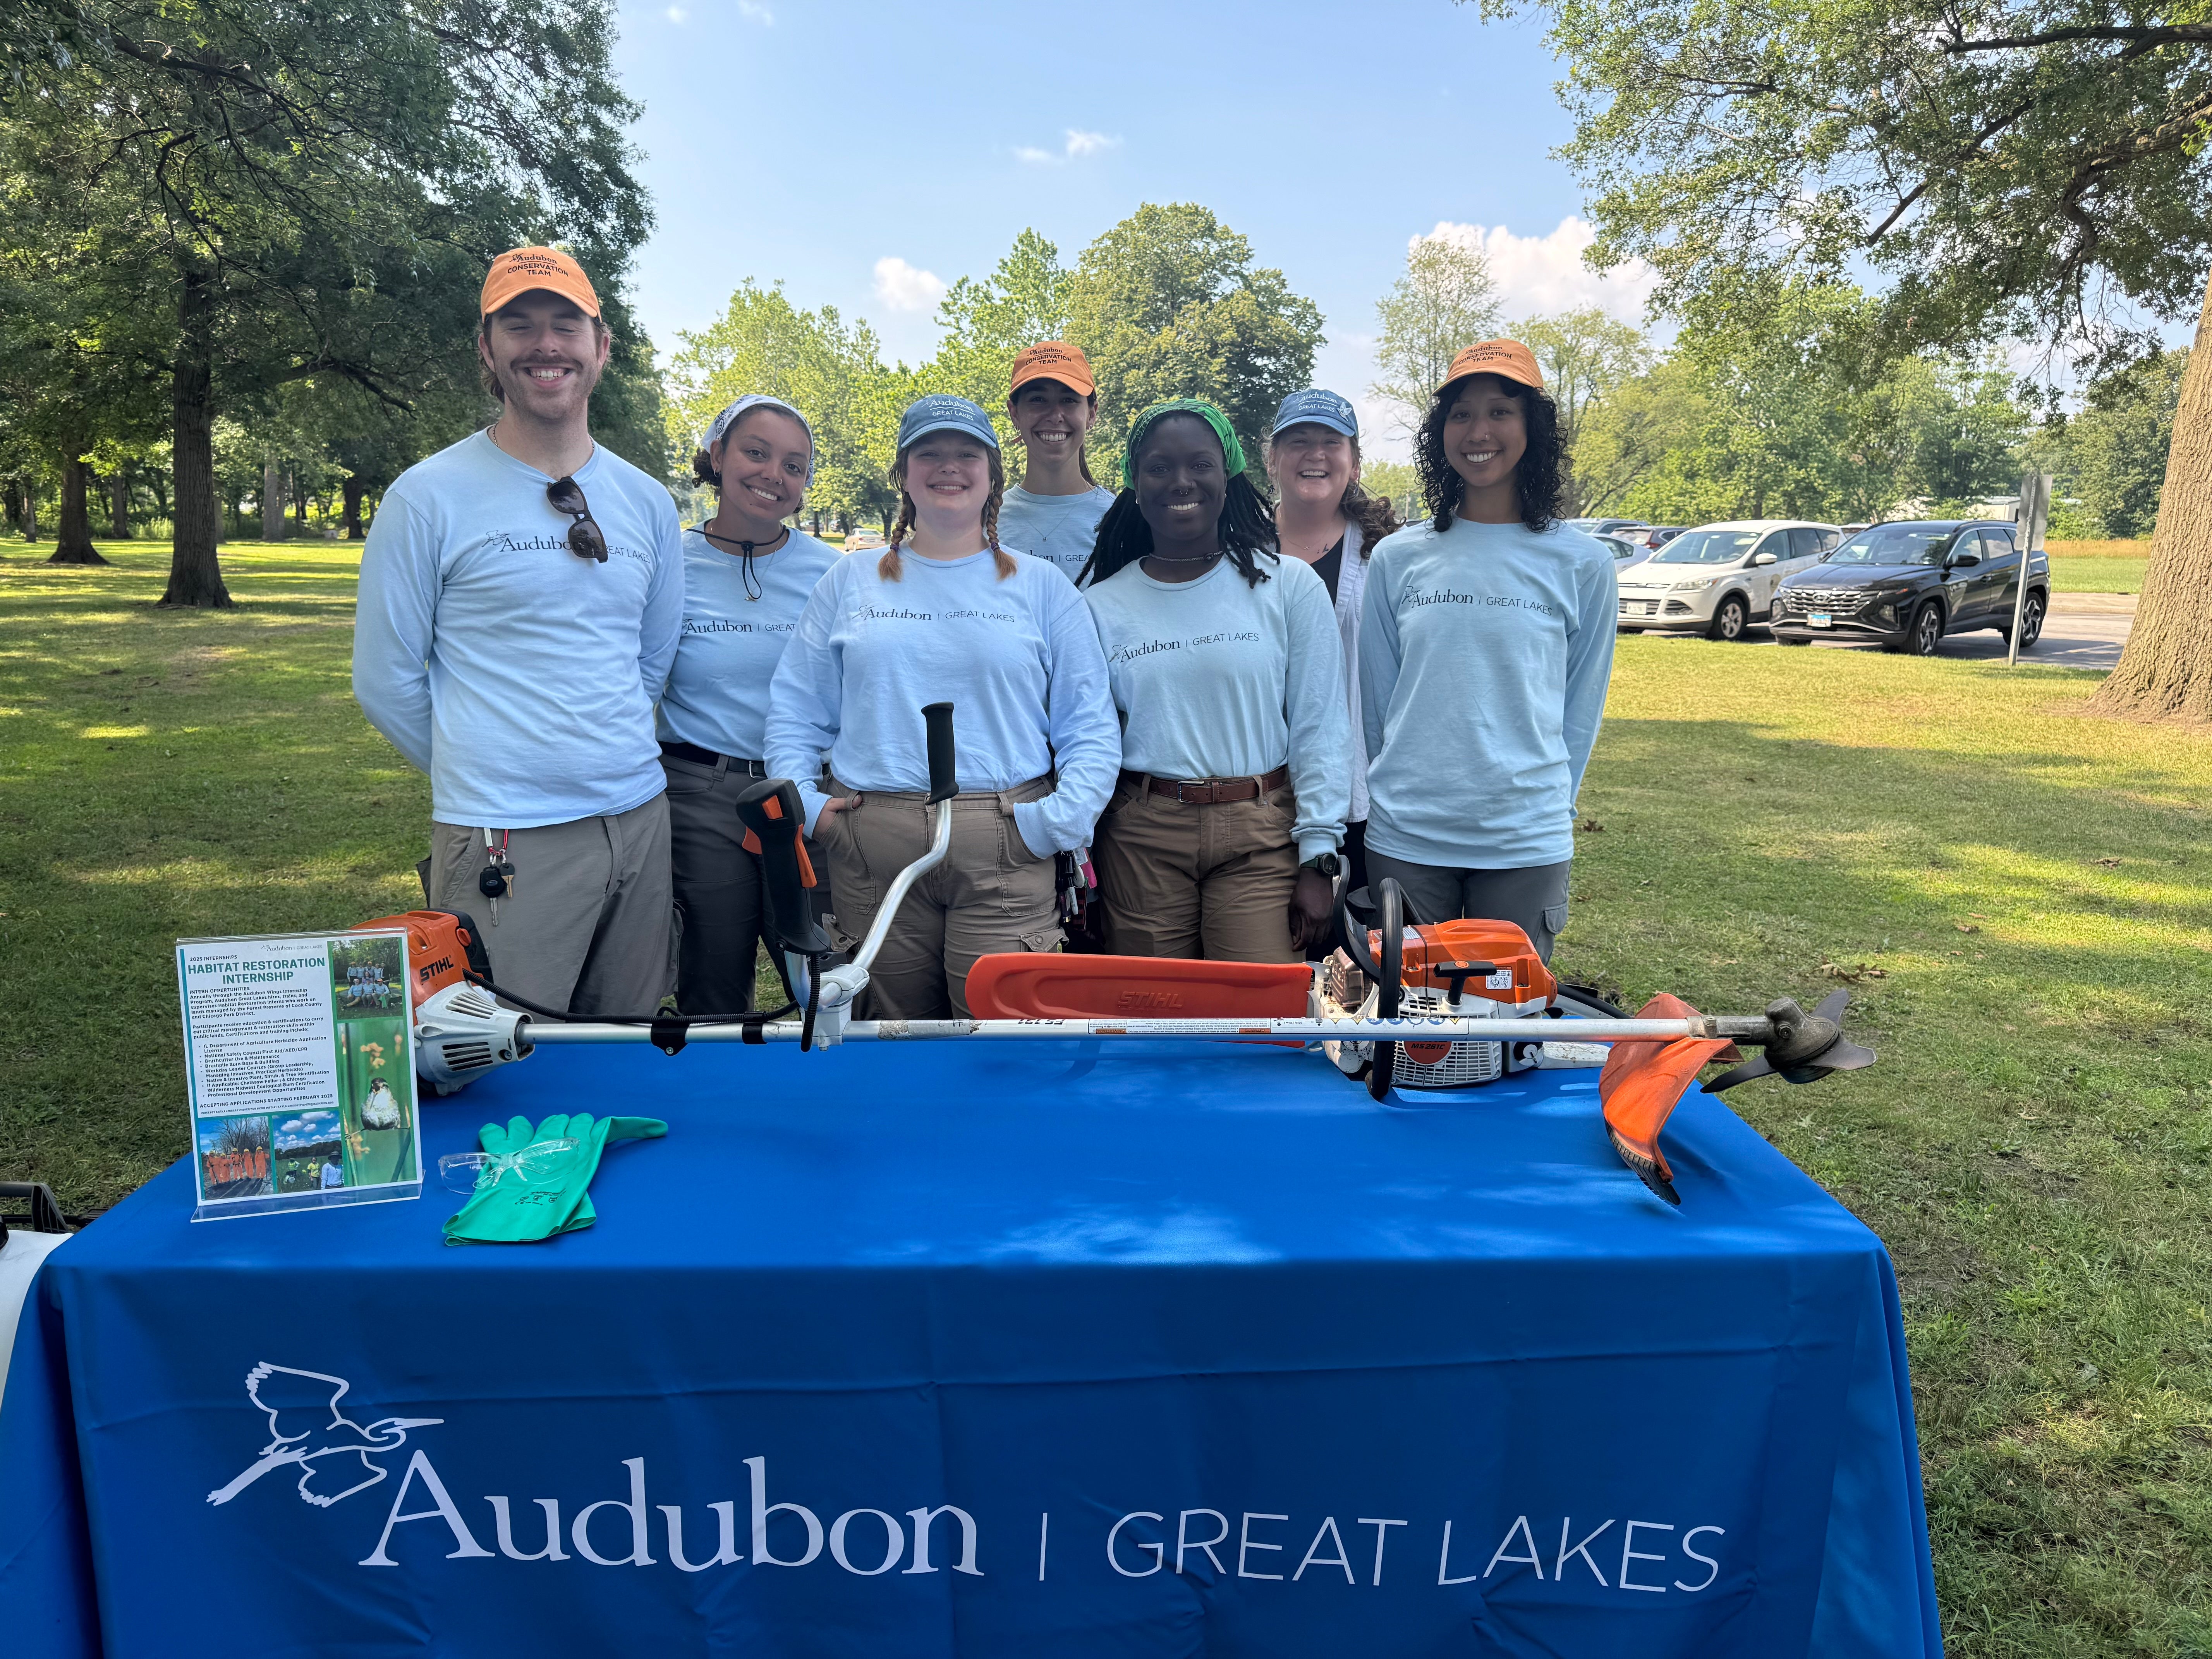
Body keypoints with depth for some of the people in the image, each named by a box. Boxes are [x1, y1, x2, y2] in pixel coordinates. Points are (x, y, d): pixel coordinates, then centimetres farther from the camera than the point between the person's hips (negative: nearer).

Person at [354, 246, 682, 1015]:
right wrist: (476, 773, 8)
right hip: (507, 842, -5)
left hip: (641, 823, 5)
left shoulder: (648, 502, 10)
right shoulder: (428, 497, -4)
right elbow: (385, 682, 1)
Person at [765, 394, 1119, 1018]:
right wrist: (800, 799, 0)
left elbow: (1091, 726, 5)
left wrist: (1063, 817, -8)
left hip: (1004, 853, -1)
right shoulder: (851, 581, 15)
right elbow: (796, 707, 15)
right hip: (873, 854, 2)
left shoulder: (1042, 585, 10)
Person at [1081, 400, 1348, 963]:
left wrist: (1317, 858, -4)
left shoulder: (1290, 586, 2)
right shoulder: (1101, 605, 7)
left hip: (1261, 838, -1)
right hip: (1140, 839, 2)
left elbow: (1320, 730, 1)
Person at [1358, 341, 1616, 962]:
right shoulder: (1397, 558, 4)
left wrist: (1546, 805, 5)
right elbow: (1375, 699, 10)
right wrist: (1400, 792, 9)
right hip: (1402, 840, 1)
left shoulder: (1581, 564, 1)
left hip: (1525, 845, -1)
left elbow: (1581, 708, 6)